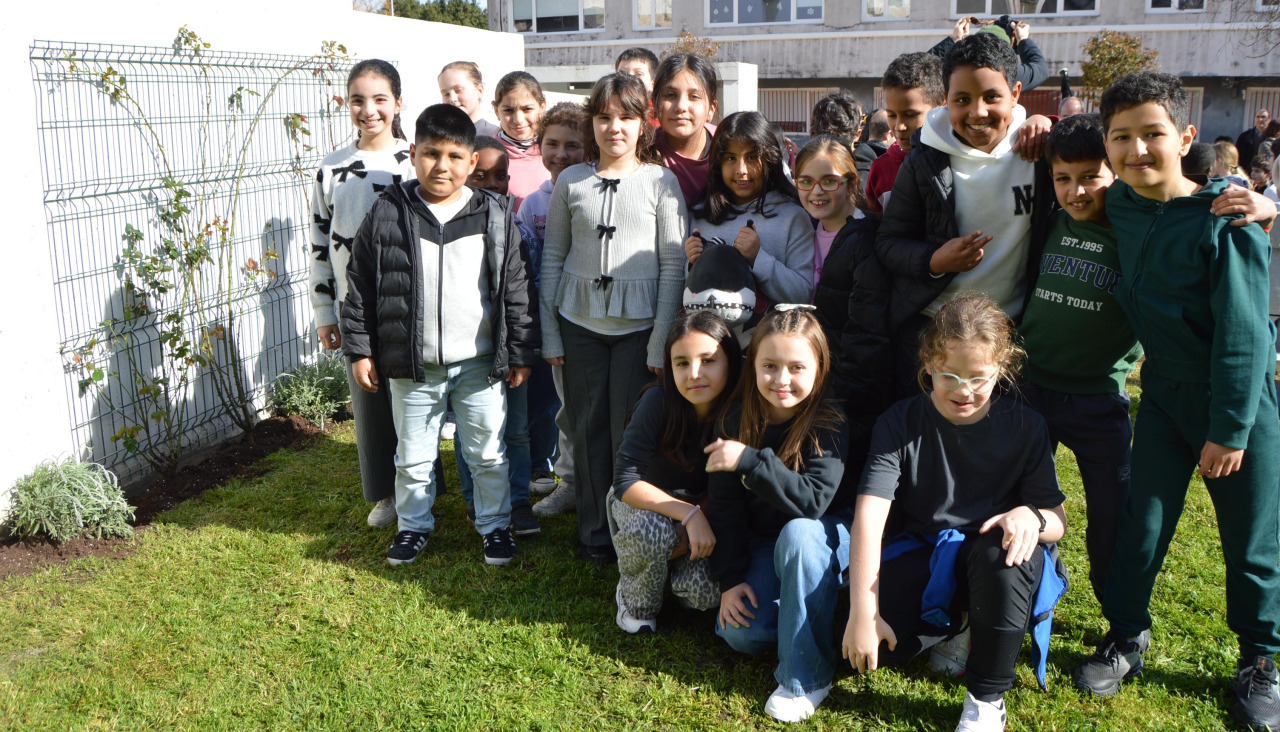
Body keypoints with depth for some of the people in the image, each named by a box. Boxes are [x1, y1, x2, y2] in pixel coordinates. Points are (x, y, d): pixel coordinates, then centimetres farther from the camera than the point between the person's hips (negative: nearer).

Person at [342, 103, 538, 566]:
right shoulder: (387, 215, -4)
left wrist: (521, 354, 1)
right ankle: (413, 524, 37)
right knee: (413, 458, 15)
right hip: (411, 367, 0)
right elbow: (361, 288, 2)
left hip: (480, 364, 0)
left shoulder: (495, 217, -3)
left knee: (488, 454, 13)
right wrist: (360, 350, 0)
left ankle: (495, 524, 32)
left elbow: (517, 289, 1)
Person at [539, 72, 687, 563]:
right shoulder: (571, 182, 6)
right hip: (579, 324, 2)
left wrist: (661, 341, -6)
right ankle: (594, 534, 22)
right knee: (588, 429, 8)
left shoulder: (661, 181, 0)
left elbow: (673, 264, -1)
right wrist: (549, 334, 6)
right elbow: (552, 258, 10)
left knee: (632, 432, 1)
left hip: (638, 325, -2)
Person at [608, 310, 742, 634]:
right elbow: (625, 480, -27)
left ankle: (672, 564, 14)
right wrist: (689, 514, -34)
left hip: (701, 509, 2)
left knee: (707, 592, -23)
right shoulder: (659, 401, -27)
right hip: (639, 503, -1)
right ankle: (636, 604, -4)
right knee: (651, 530, -36)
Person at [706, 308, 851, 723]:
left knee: (797, 533, -39)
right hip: (762, 543, 3)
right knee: (740, 633, -20)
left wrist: (750, 460, -39)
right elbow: (724, 506, -6)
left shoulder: (829, 424, -21)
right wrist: (730, 579, -13)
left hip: (822, 537, -3)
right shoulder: (737, 422, -9)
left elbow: (813, 501, -34)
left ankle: (806, 678, -25)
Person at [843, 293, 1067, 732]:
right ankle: (953, 625, 9)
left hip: (992, 560, 0)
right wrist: (863, 611, -28)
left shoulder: (1024, 428, -5)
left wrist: (1032, 516, -29)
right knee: (865, 644, -27)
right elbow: (869, 516, -18)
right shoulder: (901, 423, -9)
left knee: (1001, 551, -38)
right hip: (924, 558, 0)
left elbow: (1058, 520, -2)